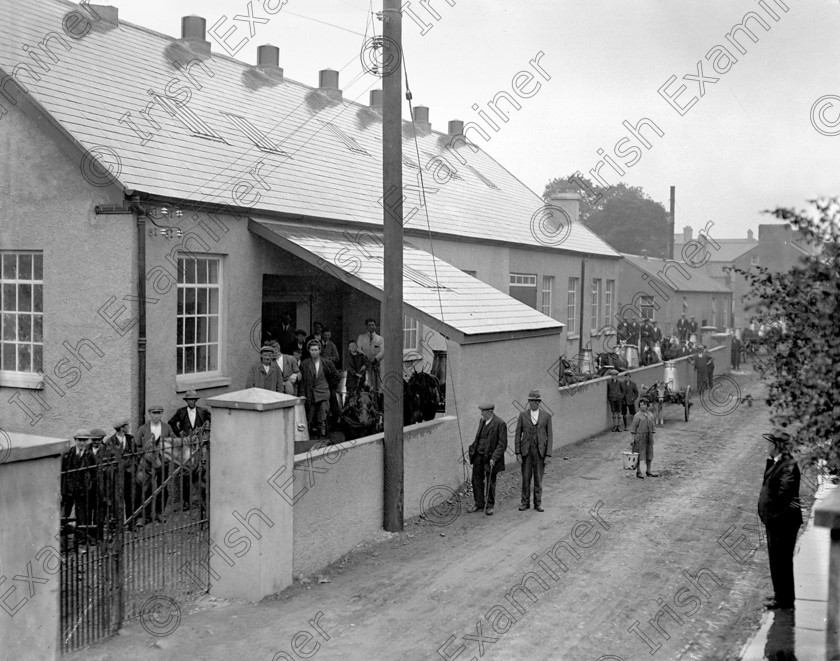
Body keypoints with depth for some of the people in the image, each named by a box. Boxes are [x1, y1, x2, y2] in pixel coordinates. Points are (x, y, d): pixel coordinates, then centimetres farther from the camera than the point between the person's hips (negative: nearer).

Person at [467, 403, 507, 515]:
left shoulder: (500, 424, -14)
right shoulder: (482, 421, 9)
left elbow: (502, 444, -15)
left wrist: (494, 458, -21)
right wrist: (473, 449, 12)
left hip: (490, 457, -6)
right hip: (478, 455, 6)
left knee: (490, 482, 6)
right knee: (476, 480, 8)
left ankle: (489, 506, 20)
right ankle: (479, 505, 20)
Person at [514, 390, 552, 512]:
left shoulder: (546, 416, -1)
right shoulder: (523, 415, 0)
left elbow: (549, 437, 0)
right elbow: (518, 435, 1)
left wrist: (548, 455, -6)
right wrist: (517, 453, -6)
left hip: (540, 451, 0)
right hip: (526, 451, 0)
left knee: (538, 478, 5)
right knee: (526, 478, 5)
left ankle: (538, 503, 16)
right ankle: (525, 502, 16)